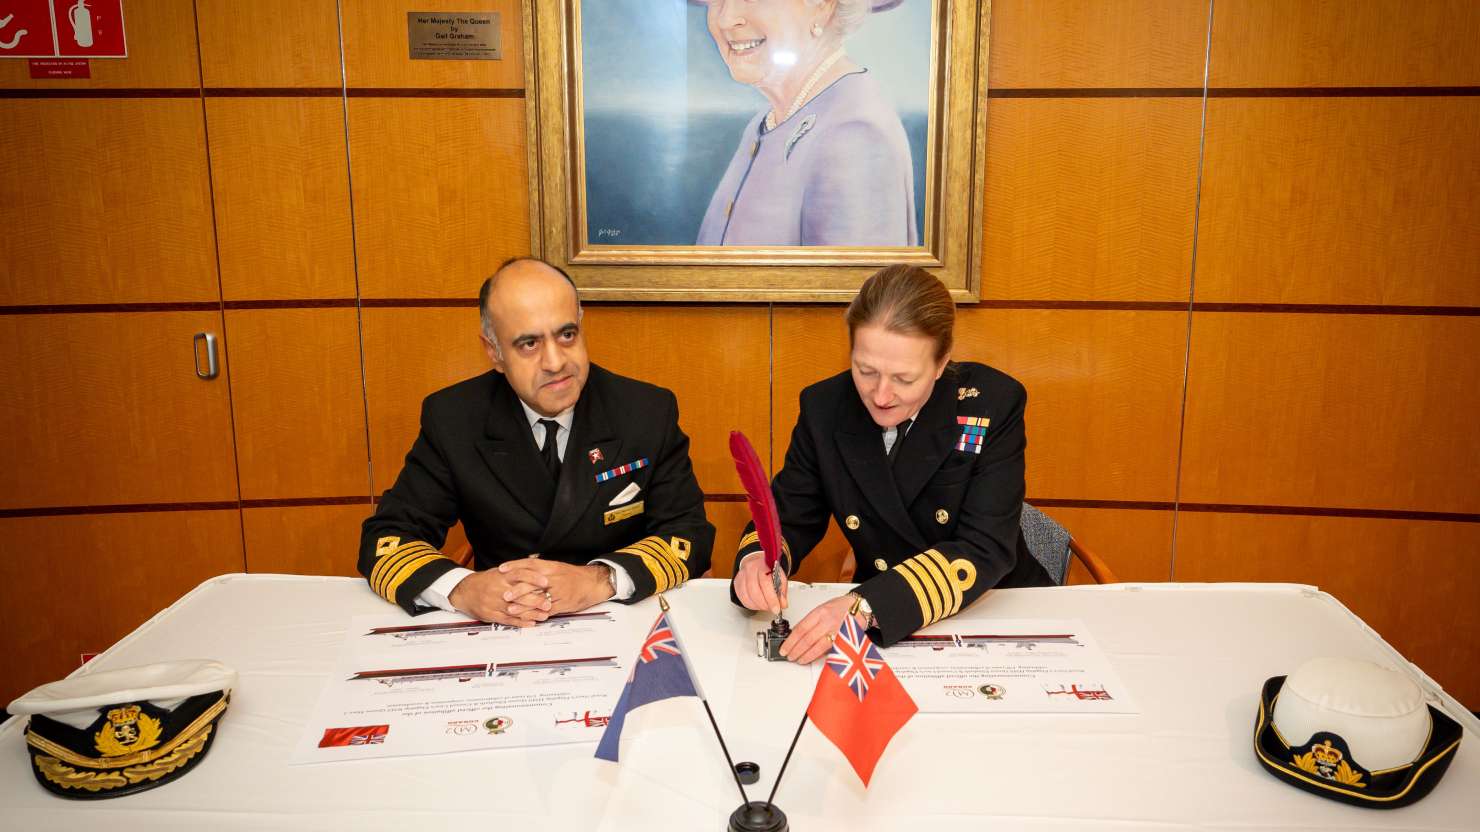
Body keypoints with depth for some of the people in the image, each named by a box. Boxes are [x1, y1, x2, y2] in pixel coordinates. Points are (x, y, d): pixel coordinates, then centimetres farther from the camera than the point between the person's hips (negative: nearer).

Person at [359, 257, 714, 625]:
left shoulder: (650, 412, -7)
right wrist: (462, 588, -26)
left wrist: (601, 580, -27)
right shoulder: (452, 419, -6)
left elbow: (691, 535, -8)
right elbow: (386, 539, -5)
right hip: (500, 635, 1)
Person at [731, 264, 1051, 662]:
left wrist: (865, 606, -36)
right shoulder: (824, 407, -7)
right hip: (877, 628, 1)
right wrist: (757, 559, -26)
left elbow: (985, 550, -22)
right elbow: (789, 517, 0)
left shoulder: (995, 404, -15)